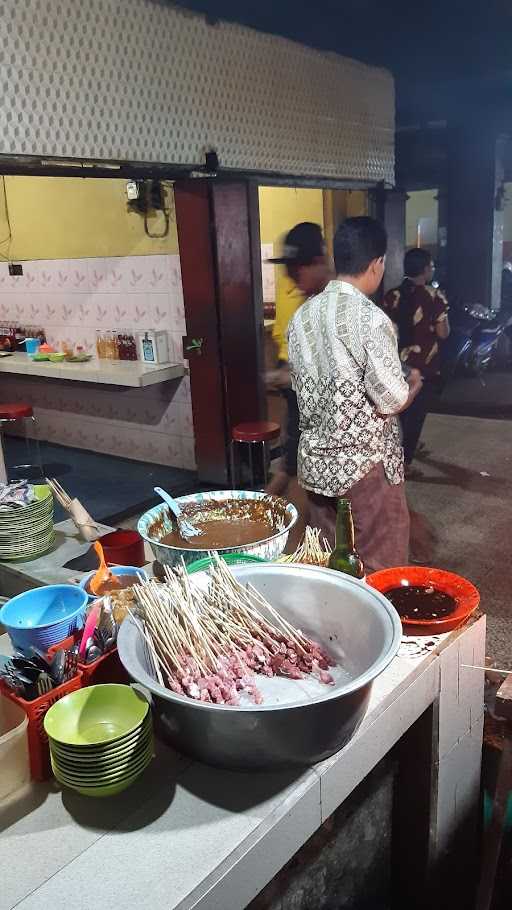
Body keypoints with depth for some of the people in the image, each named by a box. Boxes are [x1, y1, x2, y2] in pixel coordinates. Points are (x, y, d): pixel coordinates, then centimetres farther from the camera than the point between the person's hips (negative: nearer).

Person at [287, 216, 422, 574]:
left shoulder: (303, 315, 2)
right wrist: (414, 383, 4)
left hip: (316, 459, 7)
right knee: (380, 570, 9)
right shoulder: (371, 319, -18)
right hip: (365, 464, -6)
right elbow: (391, 403, -16)